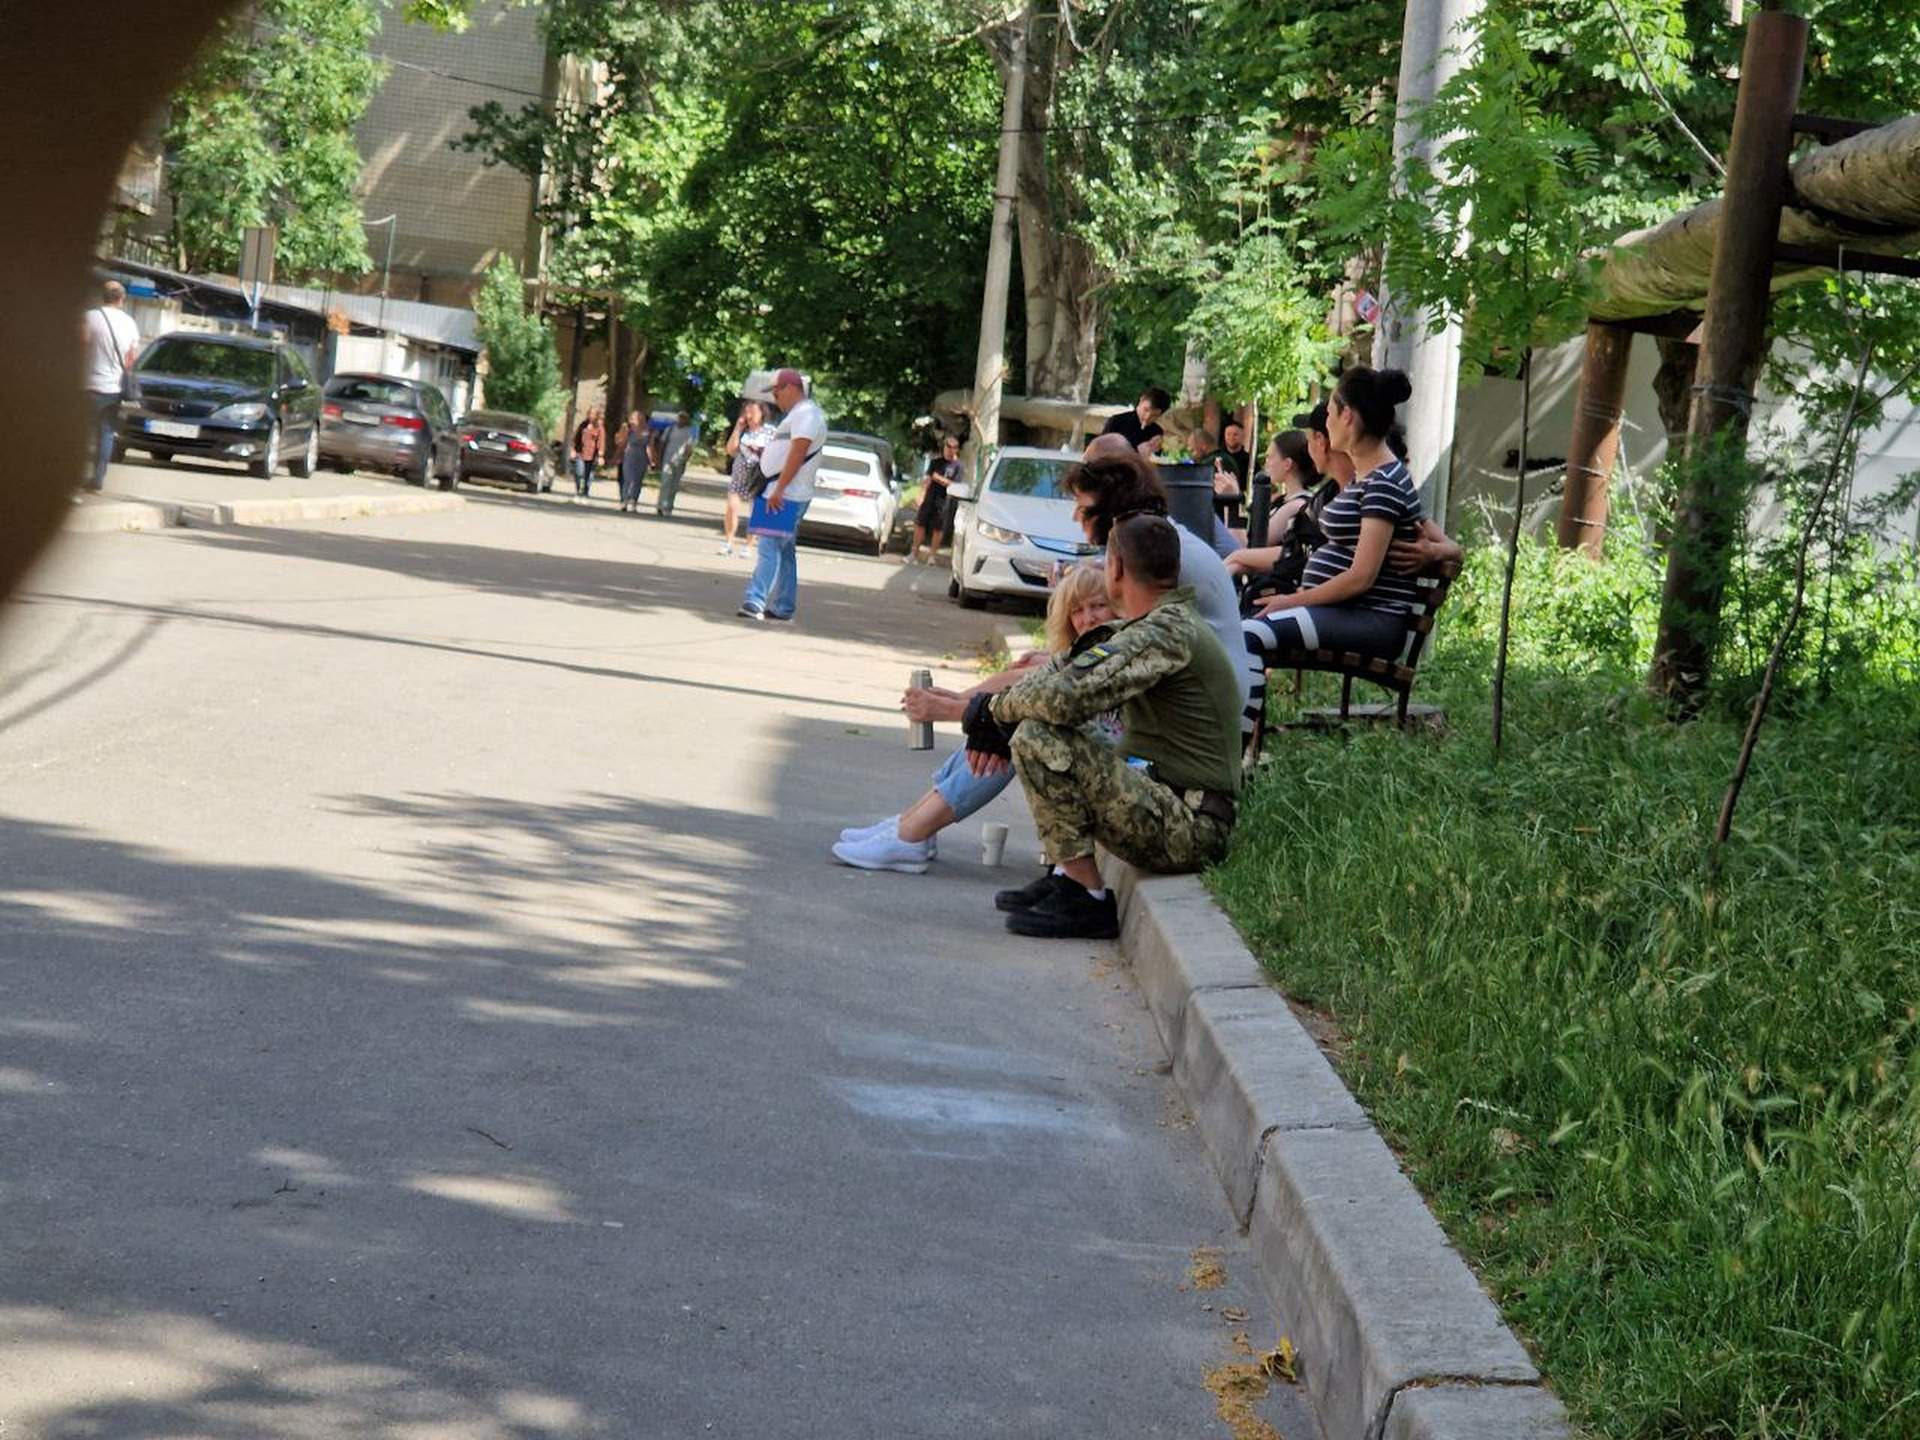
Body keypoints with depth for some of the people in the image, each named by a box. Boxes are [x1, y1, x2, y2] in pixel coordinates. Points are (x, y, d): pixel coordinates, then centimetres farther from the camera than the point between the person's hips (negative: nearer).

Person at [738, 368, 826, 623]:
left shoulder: (806, 414, -14)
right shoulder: (797, 414, 20)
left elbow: (797, 454, -23)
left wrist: (779, 489, -26)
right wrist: (764, 453, 14)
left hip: (788, 495, -11)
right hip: (783, 494, 11)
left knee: (769, 547, -17)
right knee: (783, 551, 12)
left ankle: (755, 602, -25)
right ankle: (783, 607, 16)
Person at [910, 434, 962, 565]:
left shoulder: (957, 466, -4)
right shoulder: (936, 461, 7)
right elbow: (928, 479, 9)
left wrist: (939, 479, -11)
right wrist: (922, 495, 1)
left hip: (944, 500, -3)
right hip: (930, 498, 3)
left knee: (938, 529, 2)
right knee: (920, 524, 5)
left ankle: (932, 555, 13)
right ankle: (915, 552, 15)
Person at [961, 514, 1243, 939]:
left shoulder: (1167, 634, -17)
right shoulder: (1174, 623, 17)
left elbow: (1066, 696, -27)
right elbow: (1071, 674, 19)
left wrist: (995, 708, -8)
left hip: (1184, 831, -10)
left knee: (1038, 740, -21)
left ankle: (1086, 900, -15)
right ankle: (1067, 875, 12)